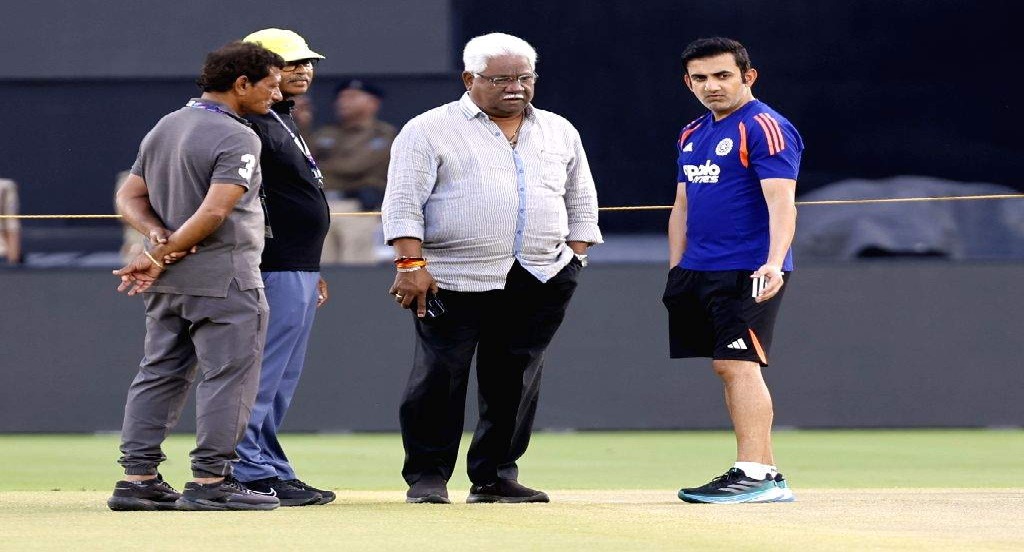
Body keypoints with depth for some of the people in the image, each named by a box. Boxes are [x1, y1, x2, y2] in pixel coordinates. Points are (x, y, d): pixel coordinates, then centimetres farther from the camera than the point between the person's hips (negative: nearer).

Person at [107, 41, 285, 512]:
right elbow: (214, 212, -22)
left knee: (160, 374, 12)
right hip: (224, 278, -8)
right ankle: (210, 482, -4)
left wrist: (158, 236, -3)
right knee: (229, 373, -2)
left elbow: (129, 197, 12)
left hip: (167, 279, 8)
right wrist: (159, 256, -17)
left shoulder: (163, 128, 14)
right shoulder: (237, 137, -14)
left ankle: (137, 478, 10)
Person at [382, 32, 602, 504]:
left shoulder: (560, 132, 16)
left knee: (514, 382, 4)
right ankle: (427, 477, 5)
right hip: (453, 281, -4)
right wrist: (411, 263, -14)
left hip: (540, 283, 4)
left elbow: (581, 201, 22)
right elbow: (403, 202, -6)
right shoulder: (430, 130, 0)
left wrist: (575, 255, 12)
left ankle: (495, 477, 12)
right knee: (439, 379, -4)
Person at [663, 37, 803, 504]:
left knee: (737, 364, -16)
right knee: (728, 368, 7)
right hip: (697, 272, 9)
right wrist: (676, 273, 18)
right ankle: (769, 476, 10)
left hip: (747, 271, -9)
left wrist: (774, 264, -32)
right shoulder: (692, 135, 18)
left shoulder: (765, 128, -9)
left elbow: (781, 202, -19)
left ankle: (753, 475, -18)